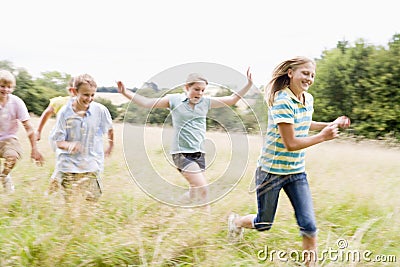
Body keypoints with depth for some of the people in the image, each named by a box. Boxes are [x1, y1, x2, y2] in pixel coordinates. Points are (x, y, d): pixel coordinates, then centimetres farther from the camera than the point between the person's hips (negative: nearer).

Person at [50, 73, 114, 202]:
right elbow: (58, 141, -6)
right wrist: (69, 145, -27)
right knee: (70, 200, -4)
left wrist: (111, 145, 26)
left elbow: (109, 129, 14)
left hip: (91, 165, 1)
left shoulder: (100, 110, -6)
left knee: (92, 199, 1)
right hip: (69, 164, -1)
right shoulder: (65, 112, -7)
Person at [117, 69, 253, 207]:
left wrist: (249, 84, 6)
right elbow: (147, 103, 0)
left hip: (199, 153, 6)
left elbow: (231, 100, 14)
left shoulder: (206, 101, 7)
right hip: (181, 153, -6)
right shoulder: (174, 100, -3)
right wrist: (125, 92, -8)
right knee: (202, 188, -19)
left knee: (195, 192, 10)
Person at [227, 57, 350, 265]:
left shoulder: (308, 99, 3)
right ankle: (235, 221, 43)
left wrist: (332, 124, 12)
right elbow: (291, 144, -24)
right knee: (264, 224, 12)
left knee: (309, 225, -4)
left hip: (296, 172, 6)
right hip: (272, 170, -6)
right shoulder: (282, 101, -22)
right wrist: (322, 137, -20)